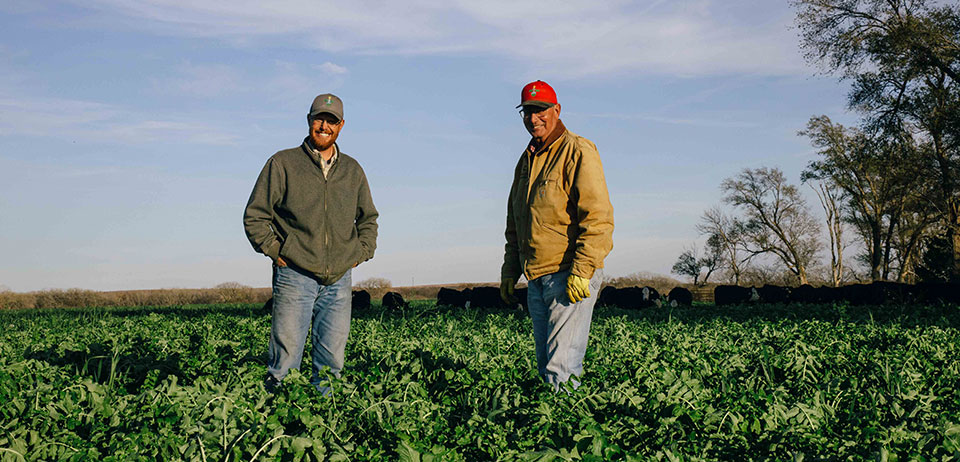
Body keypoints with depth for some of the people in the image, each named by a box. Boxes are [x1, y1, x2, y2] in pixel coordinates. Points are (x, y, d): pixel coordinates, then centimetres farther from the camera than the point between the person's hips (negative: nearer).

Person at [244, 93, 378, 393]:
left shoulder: (353, 171, 14)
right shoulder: (282, 164, 3)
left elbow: (368, 218, 27)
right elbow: (254, 216, 5)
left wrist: (362, 253, 14)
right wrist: (275, 252, -3)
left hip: (339, 279, 4)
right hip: (295, 276, -3)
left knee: (331, 362, 5)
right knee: (285, 359, -5)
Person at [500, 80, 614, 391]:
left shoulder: (578, 152, -7)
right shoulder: (526, 160, 19)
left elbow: (598, 218, -16)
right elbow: (514, 225, 25)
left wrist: (582, 271, -21)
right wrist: (509, 272, 19)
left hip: (571, 276, -8)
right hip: (536, 278, 8)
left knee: (562, 365, -12)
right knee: (545, 363, 11)